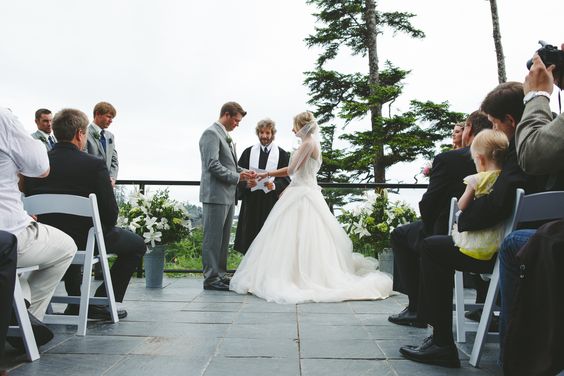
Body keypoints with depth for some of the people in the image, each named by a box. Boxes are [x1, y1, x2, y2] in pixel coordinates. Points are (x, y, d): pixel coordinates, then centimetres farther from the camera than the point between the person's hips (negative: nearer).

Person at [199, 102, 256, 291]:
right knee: (213, 238, -2)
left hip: (228, 195, 9)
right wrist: (237, 177, -14)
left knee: (223, 238, 13)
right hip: (215, 195, -9)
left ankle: (220, 275, 22)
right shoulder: (211, 133, -10)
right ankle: (211, 278, 5)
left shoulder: (226, 136, 19)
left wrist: (243, 172, 6)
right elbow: (213, 165, -19)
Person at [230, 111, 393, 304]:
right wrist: (267, 174, 18)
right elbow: (293, 171, 18)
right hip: (303, 194, 10)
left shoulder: (309, 143, -13)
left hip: (303, 196, -10)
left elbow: (291, 170, -14)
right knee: (304, 239, 10)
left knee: (298, 238, -5)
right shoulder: (310, 143, 16)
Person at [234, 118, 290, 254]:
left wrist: (275, 185, -18)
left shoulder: (282, 154, 6)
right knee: (250, 237, 2)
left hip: (272, 201, -2)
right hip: (251, 201, 2)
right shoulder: (248, 152, 12)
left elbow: (286, 178, 2)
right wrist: (246, 183, -13)